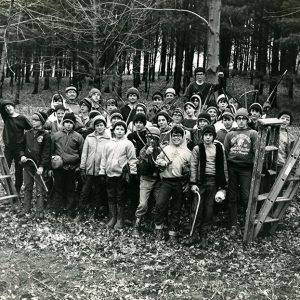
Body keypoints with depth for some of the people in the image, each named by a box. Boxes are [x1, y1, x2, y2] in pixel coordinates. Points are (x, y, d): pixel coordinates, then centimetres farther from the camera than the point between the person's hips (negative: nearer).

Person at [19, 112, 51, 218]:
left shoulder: (45, 135, -6)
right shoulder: (27, 134, 9)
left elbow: (47, 153, -10)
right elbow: (22, 147, 17)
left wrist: (42, 166, -17)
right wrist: (22, 155, -4)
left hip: (39, 166, -5)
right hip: (27, 165, 5)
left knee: (40, 190, -1)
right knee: (27, 188, 13)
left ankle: (39, 212, 4)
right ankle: (26, 209, 23)